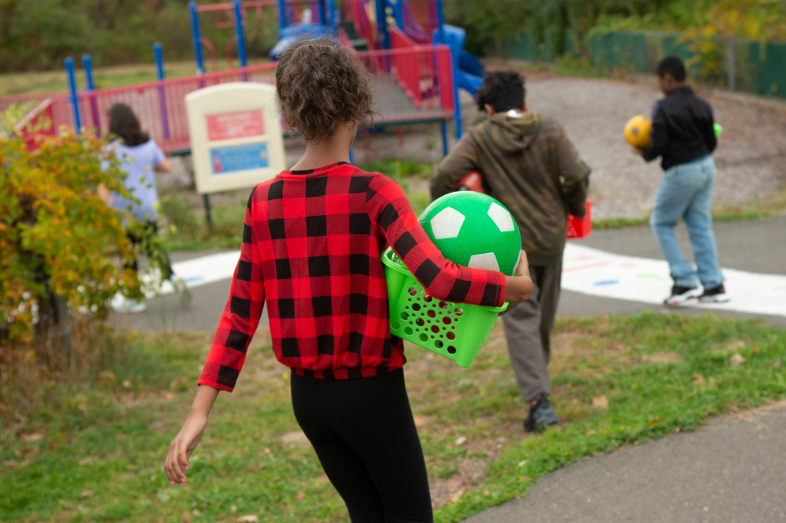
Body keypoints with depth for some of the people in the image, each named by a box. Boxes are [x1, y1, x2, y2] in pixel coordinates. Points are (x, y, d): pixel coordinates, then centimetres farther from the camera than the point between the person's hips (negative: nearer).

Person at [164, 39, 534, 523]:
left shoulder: (264, 201, -2)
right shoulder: (374, 193, -16)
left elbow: (240, 312, -4)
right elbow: (437, 279, -27)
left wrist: (200, 412, -3)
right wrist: (514, 286, -11)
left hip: (308, 393, 5)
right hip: (372, 391, -5)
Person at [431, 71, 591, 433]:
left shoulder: (479, 138, -5)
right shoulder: (550, 131, -2)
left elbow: (443, 177, -16)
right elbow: (576, 176, -10)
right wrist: (575, 209, 9)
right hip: (550, 238, 3)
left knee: (521, 319, -2)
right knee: (543, 315, 21)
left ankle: (538, 399, -15)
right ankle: (536, 378, 39)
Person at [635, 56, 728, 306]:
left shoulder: (664, 108, -15)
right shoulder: (702, 105, 6)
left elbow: (658, 146, -19)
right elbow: (711, 143, 8)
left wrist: (644, 154, 1)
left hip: (680, 172, -7)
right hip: (706, 167, 7)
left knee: (661, 223, 8)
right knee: (700, 226, 12)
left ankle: (685, 281, 1)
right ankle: (714, 285, 10)